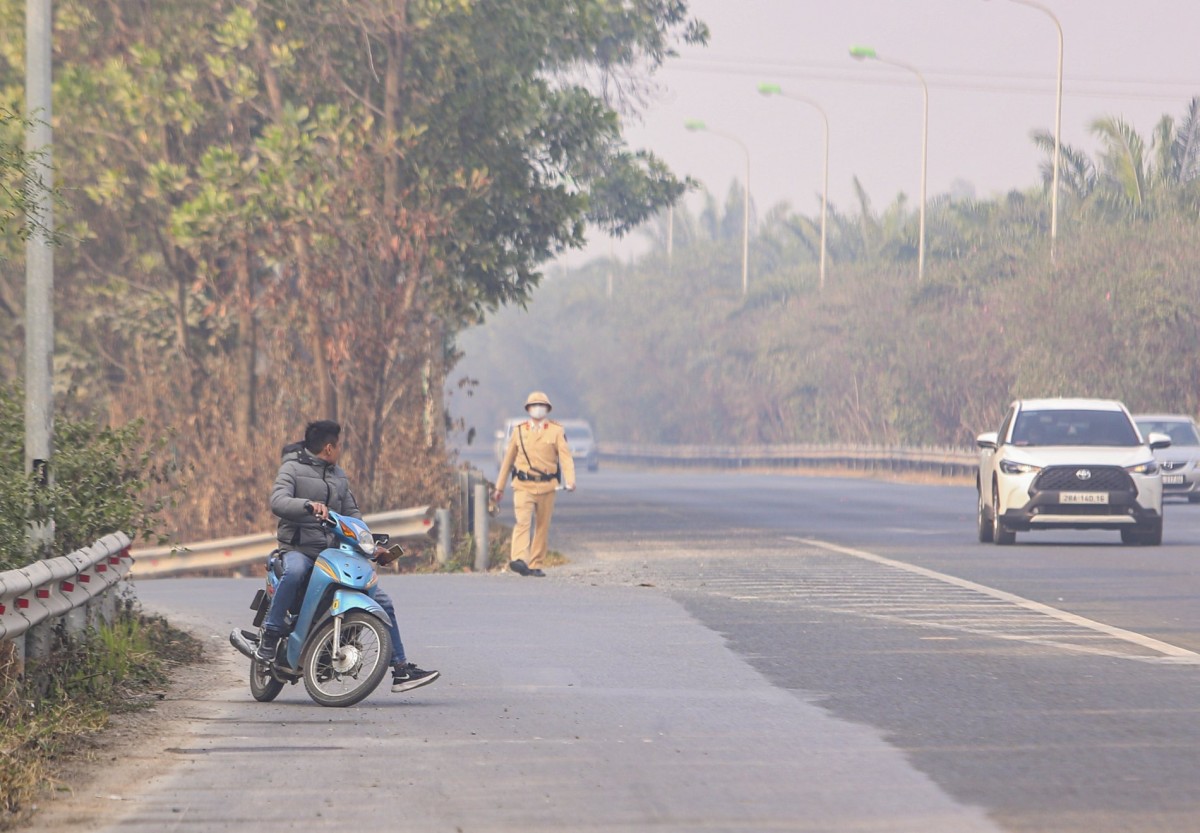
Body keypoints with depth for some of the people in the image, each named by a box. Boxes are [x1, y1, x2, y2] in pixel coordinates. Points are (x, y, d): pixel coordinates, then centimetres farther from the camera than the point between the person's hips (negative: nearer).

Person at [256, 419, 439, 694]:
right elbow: (278, 501, -20)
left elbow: (352, 513, 23)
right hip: (300, 549, -7)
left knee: (382, 601, 0)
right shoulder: (293, 468, -2)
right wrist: (310, 505, -38)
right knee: (294, 572, -43)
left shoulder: (338, 475, 20)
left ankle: (401, 670, 6)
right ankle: (270, 635, -29)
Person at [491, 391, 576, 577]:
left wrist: (570, 481, -22)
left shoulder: (556, 431, 5)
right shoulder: (519, 431, 9)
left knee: (542, 526, 6)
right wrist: (499, 487, 17)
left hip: (547, 486, 1)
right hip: (523, 486, -1)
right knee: (523, 522, -18)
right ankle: (519, 560, -31)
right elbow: (508, 459, 16)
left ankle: (535, 565, 14)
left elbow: (565, 457, -6)